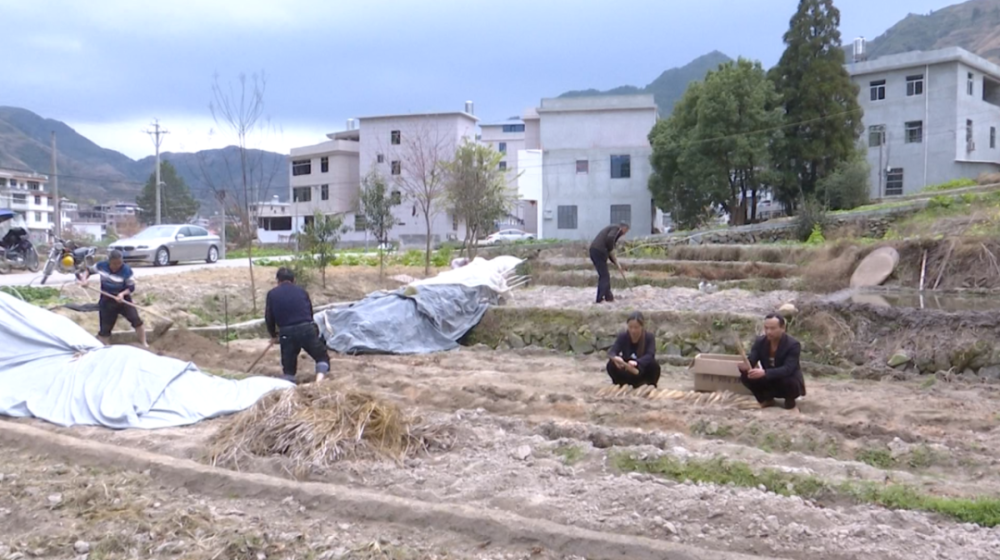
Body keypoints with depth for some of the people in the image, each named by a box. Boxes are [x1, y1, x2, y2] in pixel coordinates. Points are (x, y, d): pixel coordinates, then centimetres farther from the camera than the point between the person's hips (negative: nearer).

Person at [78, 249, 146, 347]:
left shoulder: (127, 270, -19)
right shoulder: (101, 266, -10)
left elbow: (132, 287, -15)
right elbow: (89, 270, 8)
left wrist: (123, 294, -33)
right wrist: (84, 278, -12)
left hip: (123, 299, -2)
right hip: (107, 301, 2)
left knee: (136, 320, -14)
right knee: (104, 328, 5)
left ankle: (144, 344, 0)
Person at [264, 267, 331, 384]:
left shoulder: (272, 294, 12)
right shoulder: (301, 291, 17)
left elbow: (269, 318, 14)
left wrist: (274, 335, 29)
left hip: (287, 332, 0)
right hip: (307, 329, 0)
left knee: (288, 365, 14)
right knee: (322, 356, 13)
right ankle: (320, 378, -11)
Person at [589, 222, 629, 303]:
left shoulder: (612, 229, 28)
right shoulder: (617, 229, 1)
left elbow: (609, 251, 32)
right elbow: (610, 239, -22)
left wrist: (616, 264, 32)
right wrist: (611, 250, -6)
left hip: (594, 250, 9)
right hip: (599, 251, -9)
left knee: (604, 275, 18)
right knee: (604, 276, -3)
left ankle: (608, 296, 25)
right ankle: (600, 298, -4)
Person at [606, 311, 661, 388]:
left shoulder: (649, 337, -16)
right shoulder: (622, 336, -11)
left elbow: (650, 355, -33)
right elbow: (611, 352, -24)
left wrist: (636, 363, -53)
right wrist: (615, 358, -51)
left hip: (643, 374, -1)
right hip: (627, 373, 2)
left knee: (654, 365, -32)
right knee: (612, 364, -26)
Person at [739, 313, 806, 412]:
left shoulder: (793, 345, -23)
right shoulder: (760, 342, -8)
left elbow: (787, 369, -36)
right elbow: (750, 360, -16)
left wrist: (764, 373, -51)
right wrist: (745, 366, -43)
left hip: (788, 383, -4)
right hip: (769, 382, 4)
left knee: (789, 381, -39)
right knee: (745, 375, -20)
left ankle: (790, 403, -3)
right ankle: (767, 400, 7)